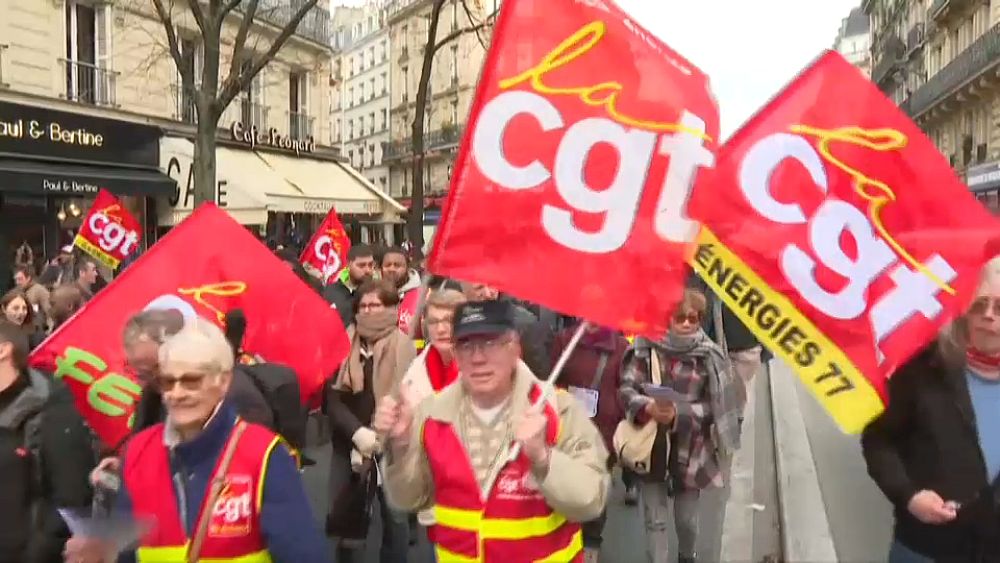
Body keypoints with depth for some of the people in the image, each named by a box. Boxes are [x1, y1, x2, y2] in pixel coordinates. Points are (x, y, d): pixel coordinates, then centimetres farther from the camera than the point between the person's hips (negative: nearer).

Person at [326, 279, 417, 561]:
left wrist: (380, 438, -18)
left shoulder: (404, 347, -6)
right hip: (347, 441, 3)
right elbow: (333, 398, -4)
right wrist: (357, 433, -17)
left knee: (394, 513, 1)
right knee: (341, 508, 10)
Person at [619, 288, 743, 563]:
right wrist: (648, 407, -28)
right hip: (652, 447, 0)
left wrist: (678, 413, -23)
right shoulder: (647, 347, -9)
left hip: (690, 450, 1)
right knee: (654, 519, 11)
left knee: (686, 519, 19)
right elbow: (626, 388, -9)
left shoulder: (708, 355, -9)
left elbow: (711, 406, -7)